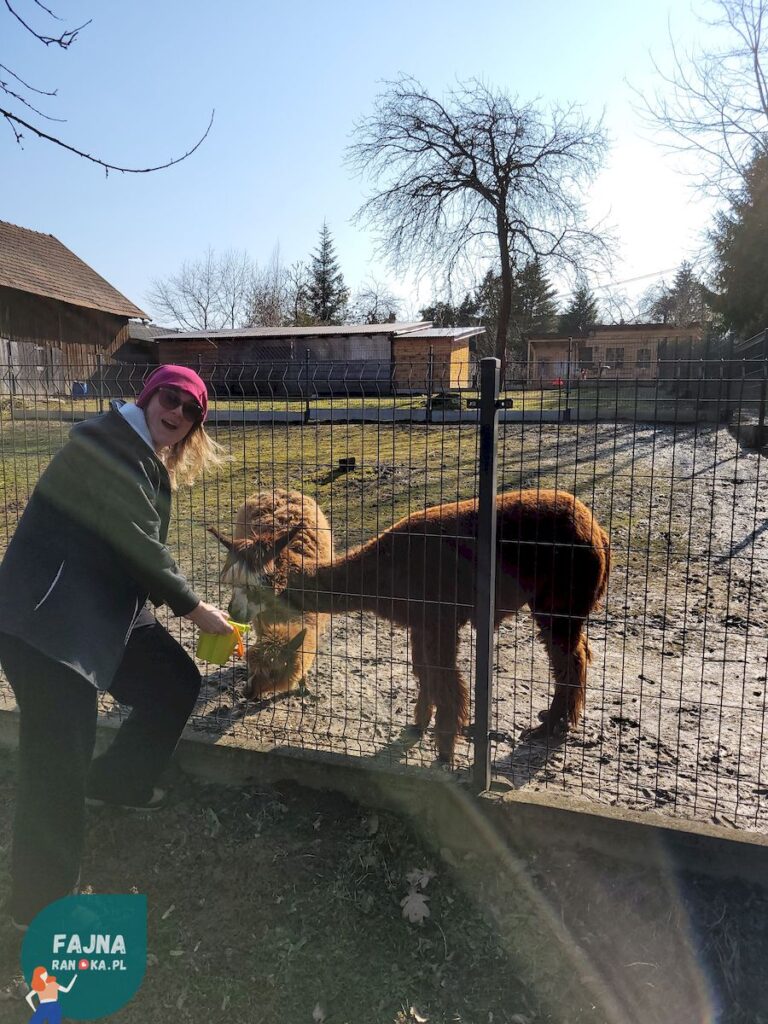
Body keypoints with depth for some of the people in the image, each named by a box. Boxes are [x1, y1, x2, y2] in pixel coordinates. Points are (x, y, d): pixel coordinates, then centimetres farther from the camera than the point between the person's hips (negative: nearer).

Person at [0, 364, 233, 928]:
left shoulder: (150, 462, 14)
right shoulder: (109, 440, -16)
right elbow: (138, 545, -17)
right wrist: (192, 607, -7)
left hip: (108, 605, 10)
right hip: (48, 616, -10)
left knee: (178, 684, 15)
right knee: (61, 755, -9)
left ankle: (118, 780, 38)